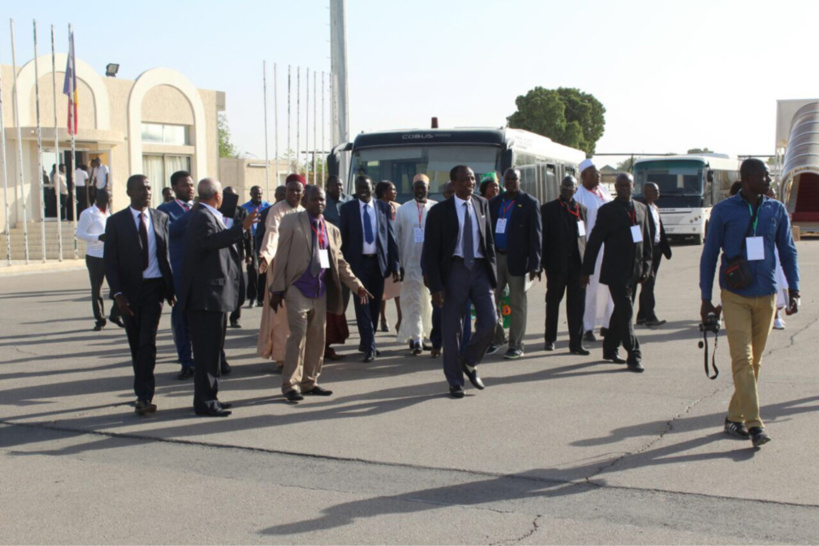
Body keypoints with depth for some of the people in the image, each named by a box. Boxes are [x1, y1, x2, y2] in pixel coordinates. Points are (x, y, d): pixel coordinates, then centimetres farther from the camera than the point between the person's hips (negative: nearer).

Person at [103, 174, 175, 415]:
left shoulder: (160, 218, 5)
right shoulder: (116, 222, -1)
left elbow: (166, 255, 9)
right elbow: (110, 261, -3)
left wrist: (170, 287, 4)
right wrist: (117, 293, -12)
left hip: (154, 287, 0)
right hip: (129, 289, 0)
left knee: (147, 342, -8)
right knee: (136, 344, 10)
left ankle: (144, 396, -8)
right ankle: (144, 392, 23)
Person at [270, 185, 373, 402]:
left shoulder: (332, 230, 13)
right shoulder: (291, 223, -1)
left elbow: (339, 263, 16)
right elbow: (282, 257, -4)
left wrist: (357, 286, 8)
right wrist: (277, 289, -7)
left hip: (321, 290, 5)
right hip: (298, 288, -5)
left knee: (317, 337, 8)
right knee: (298, 336, -9)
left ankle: (309, 382, 19)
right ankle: (291, 385, 0)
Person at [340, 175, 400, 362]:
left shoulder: (384, 207, 5)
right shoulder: (347, 208, 1)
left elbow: (391, 236, 5)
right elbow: (343, 238, 3)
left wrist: (394, 264, 0)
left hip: (378, 261, 2)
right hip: (358, 262, -2)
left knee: (375, 305, 9)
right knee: (362, 304, -6)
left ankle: (366, 342, 24)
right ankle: (369, 346, -6)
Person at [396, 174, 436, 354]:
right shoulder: (403, 210, 3)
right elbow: (397, 238, 4)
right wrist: (398, 264, 0)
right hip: (411, 263, -1)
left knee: (432, 300, 9)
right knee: (413, 302, -2)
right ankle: (416, 339, -1)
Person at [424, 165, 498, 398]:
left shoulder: (482, 204, 9)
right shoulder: (439, 211, -4)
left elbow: (489, 239, 15)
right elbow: (430, 252, -5)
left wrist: (492, 271, 8)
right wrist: (436, 286, -11)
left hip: (480, 268, 3)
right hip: (455, 269, -3)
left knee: (490, 320, -7)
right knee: (452, 328, 2)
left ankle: (469, 363, 19)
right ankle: (455, 381, 15)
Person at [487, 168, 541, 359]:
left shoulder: (530, 203, -2)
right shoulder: (494, 202, 12)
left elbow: (536, 235, -6)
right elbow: (487, 230, 12)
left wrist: (534, 264, -13)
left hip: (517, 259, -5)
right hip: (495, 257, 5)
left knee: (517, 304, 2)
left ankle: (516, 346, 10)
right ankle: (497, 338, 24)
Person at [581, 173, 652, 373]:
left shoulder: (641, 209, 11)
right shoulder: (607, 210, -5)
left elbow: (647, 240, 15)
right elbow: (594, 242, -4)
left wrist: (646, 266, 8)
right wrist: (586, 271, -5)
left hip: (634, 271, 6)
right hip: (615, 271, -6)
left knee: (621, 310, 14)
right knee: (626, 312, -9)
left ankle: (610, 349, 28)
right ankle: (634, 356, -6)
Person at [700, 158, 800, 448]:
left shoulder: (777, 210, 7)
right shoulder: (723, 211, -1)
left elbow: (788, 251, 12)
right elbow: (709, 255, 3)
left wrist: (793, 290, 2)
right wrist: (706, 299, 1)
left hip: (766, 296, 4)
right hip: (734, 296, -3)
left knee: (755, 360, 8)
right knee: (742, 359, -12)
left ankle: (735, 417, 20)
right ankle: (754, 423, -13)